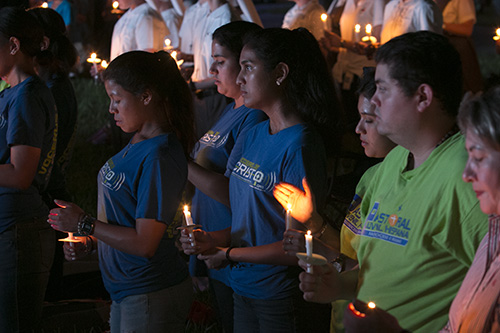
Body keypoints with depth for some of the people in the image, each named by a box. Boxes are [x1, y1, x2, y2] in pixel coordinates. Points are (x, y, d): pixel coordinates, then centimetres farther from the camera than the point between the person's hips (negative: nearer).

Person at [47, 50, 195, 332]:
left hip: (151, 296, -9)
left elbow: (144, 243, -24)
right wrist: (90, 242, 3)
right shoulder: (138, 143, 5)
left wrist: (84, 224, -14)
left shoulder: (160, 157, -22)